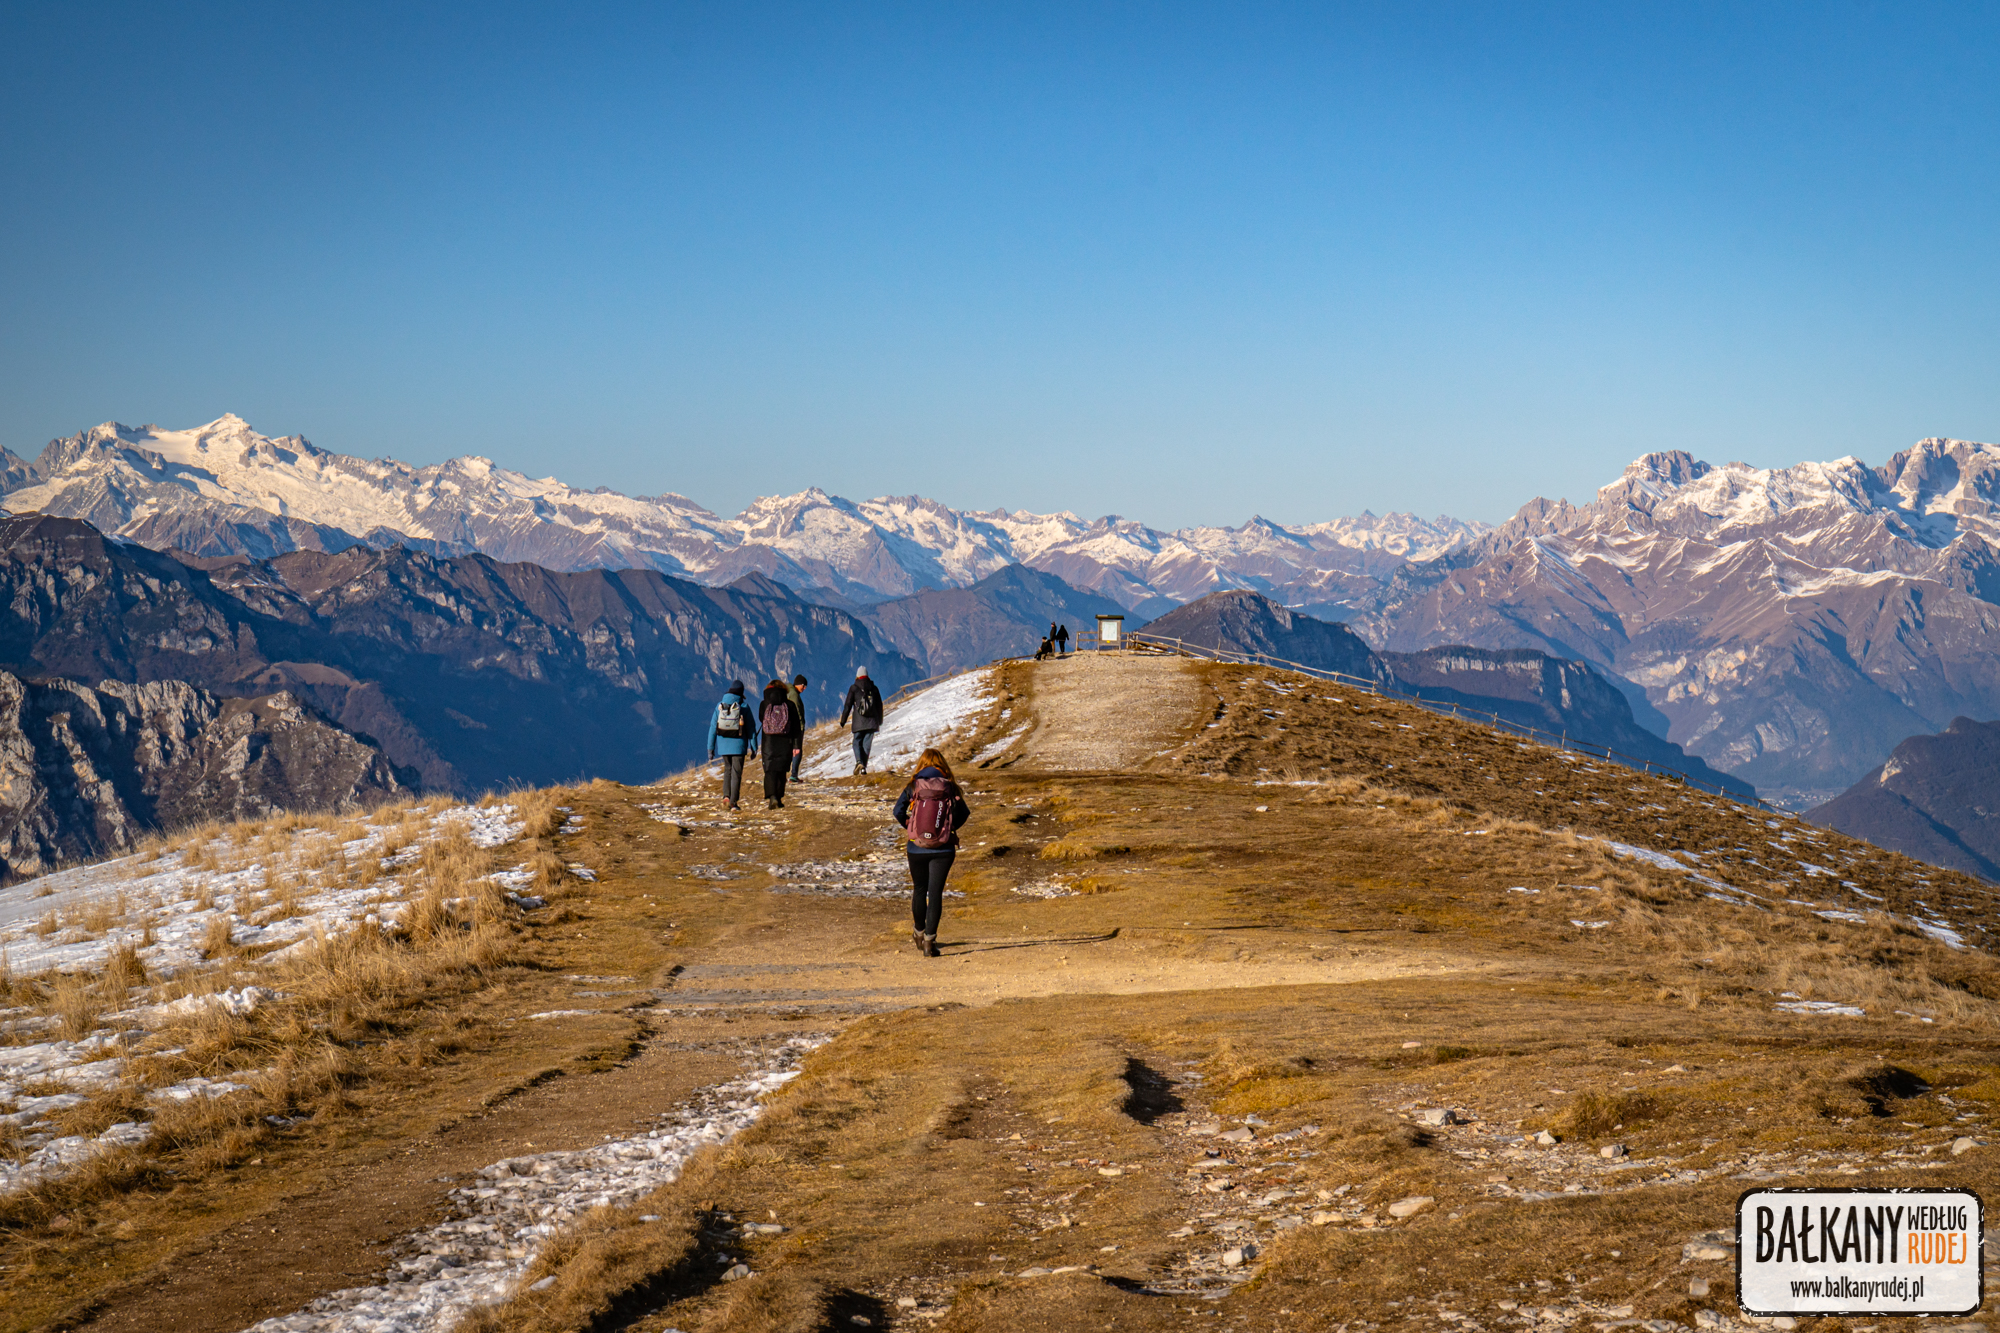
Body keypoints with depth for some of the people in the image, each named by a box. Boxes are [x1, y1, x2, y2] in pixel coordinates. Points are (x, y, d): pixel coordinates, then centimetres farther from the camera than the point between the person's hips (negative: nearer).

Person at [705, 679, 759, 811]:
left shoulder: (719, 706, -1)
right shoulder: (743, 706, -8)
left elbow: (713, 728, 0)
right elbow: (751, 728, -6)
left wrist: (710, 747, 4)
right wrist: (753, 747, 2)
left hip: (723, 745, 3)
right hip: (738, 745, -3)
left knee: (727, 769, 21)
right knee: (736, 772, 3)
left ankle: (726, 795, 4)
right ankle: (733, 802, -2)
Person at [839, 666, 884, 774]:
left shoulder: (854, 688, -1)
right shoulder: (874, 688, 8)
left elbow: (848, 705, -1)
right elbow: (879, 706, 14)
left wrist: (843, 720, 7)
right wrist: (880, 721, 26)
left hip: (859, 721, -2)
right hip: (872, 721, 2)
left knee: (857, 742, 5)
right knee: (867, 744, 7)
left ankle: (859, 762, -21)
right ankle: (864, 767, 2)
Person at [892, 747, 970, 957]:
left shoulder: (913, 787, -3)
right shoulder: (950, 787, -2)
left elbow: (898, 811, -9)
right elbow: (964, 813, -6)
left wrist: (909, 827, 8)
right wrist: (949, 828, 9)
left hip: (917, 848, 1)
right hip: (943, 849, -1)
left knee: (919, 890, 19)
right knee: (935, 892, 1)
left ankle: (919, 932, 35)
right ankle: (929, 939, -7)